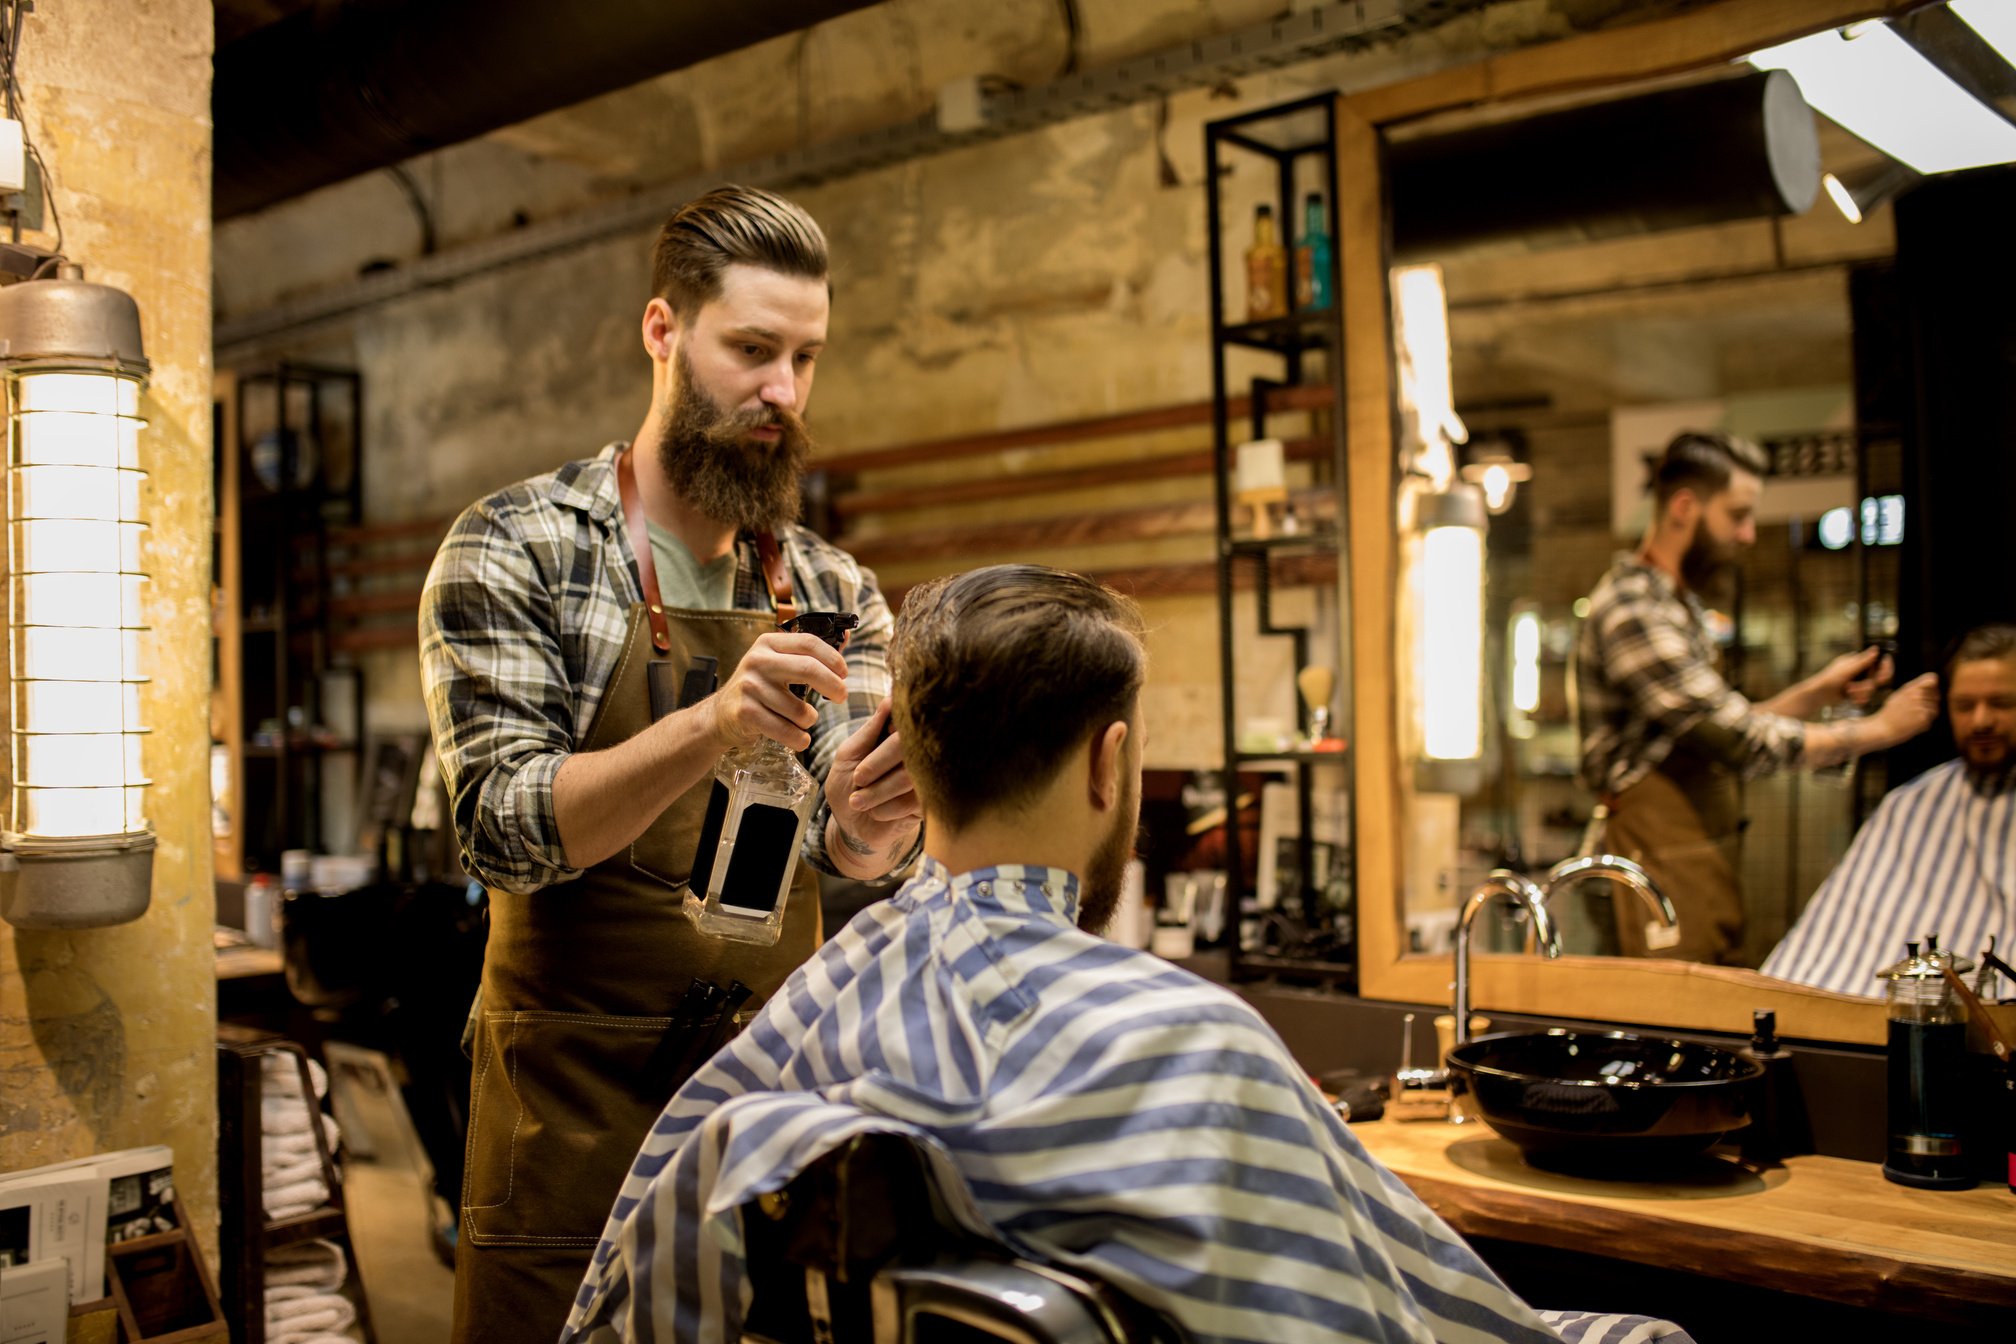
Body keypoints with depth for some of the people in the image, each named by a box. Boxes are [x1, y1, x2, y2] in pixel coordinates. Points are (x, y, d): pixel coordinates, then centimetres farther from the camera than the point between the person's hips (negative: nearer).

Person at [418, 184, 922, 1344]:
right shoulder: (513, 550, -7)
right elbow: (503, 826, -16)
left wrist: (863, 828, -29)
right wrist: (712, 726, -32)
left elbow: (846, 847, -5)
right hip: (578, 1104, -3)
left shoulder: (836, 592, 5)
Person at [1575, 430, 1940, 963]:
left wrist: (1818, 692, 10)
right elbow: (1742, 743, -20)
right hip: (1665, 864, -10)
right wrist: (1879, 729, -9)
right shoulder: (1631, 610, -17)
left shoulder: (1683, 608, 16)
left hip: (1706, 860, 10)